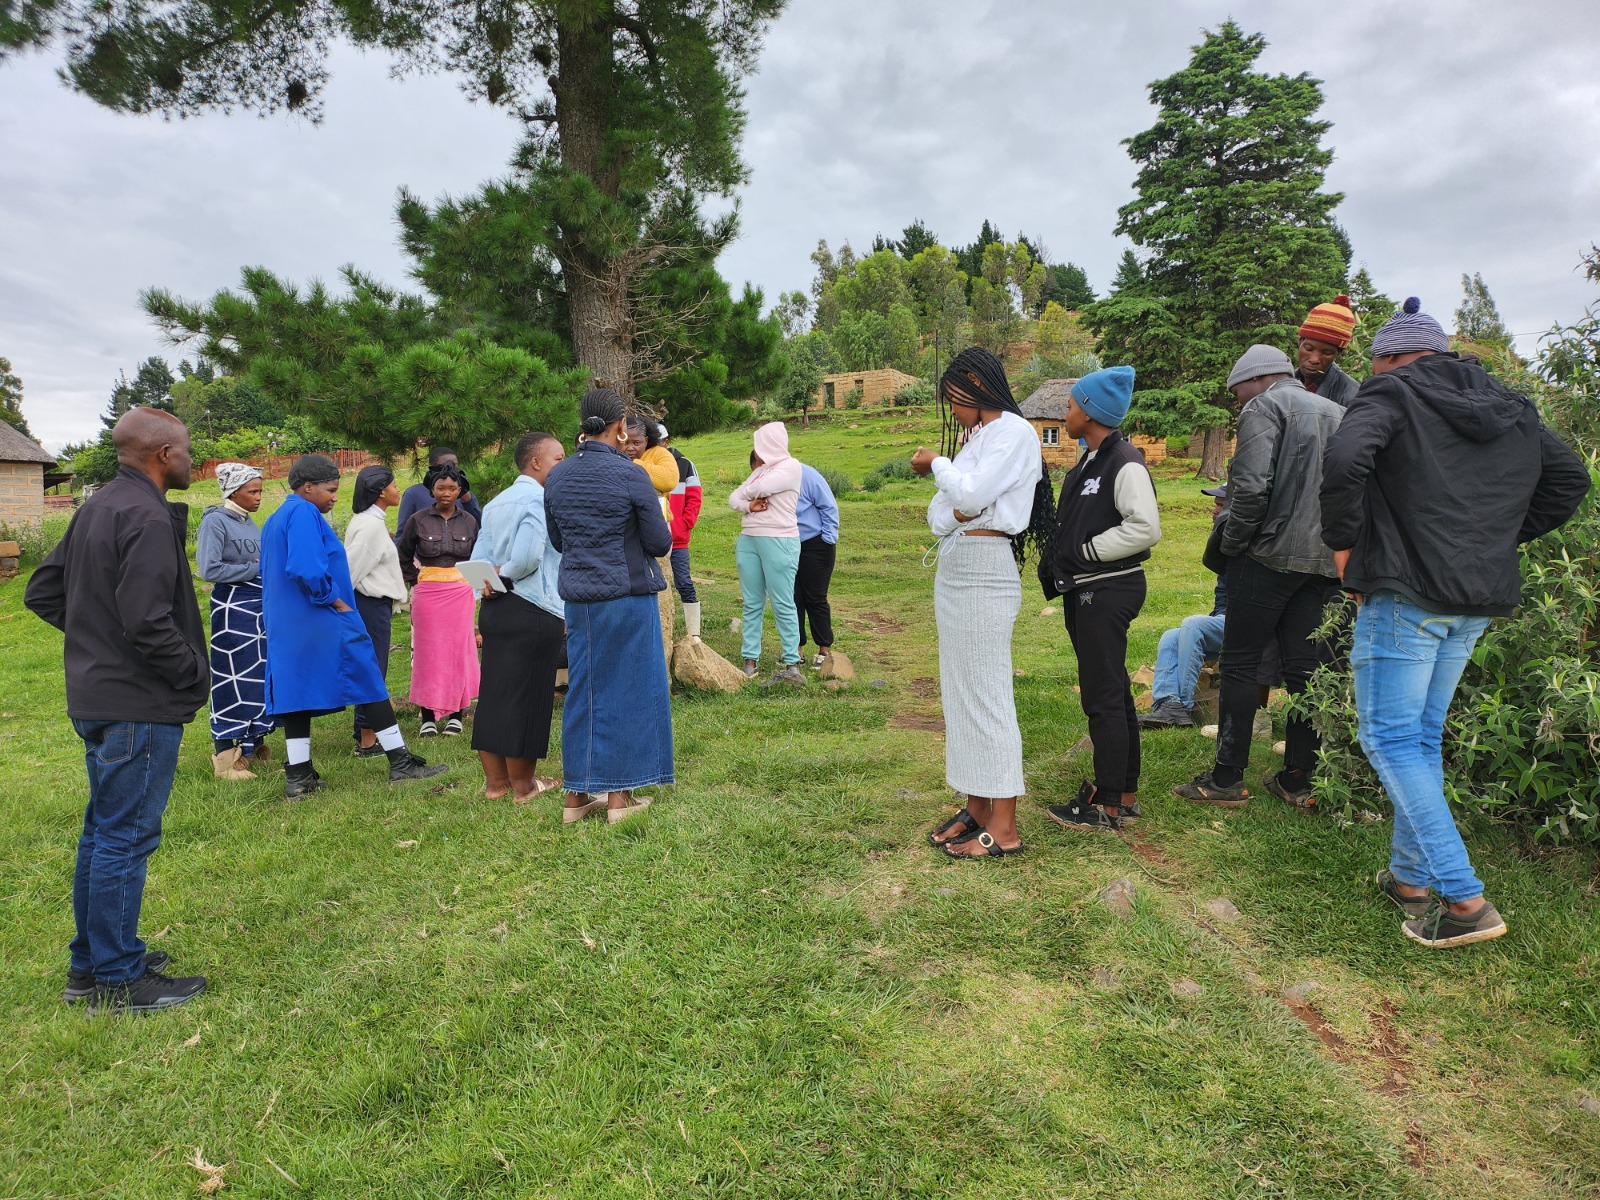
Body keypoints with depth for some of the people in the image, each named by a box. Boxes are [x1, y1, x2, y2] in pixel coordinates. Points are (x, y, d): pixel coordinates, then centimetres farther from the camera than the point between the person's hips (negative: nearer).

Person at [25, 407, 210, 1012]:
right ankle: (117, 980, 12)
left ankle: (91, 963, 32)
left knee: (103, 832, 19)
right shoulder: (147, 517, -20)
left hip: (96, 698, 10)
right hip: (139, 706, -10)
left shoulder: (95, 508, 11)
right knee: (125, 838, 0)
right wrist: (194, 673, -12)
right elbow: (148, 623, -26)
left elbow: (42, 592, 17)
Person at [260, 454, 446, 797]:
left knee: (297, 690, 9)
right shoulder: (304, 514, -13)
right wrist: (338, 602, -14)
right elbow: (306, 569, -26)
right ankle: (400, 761, 4)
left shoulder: (274, 520, 18)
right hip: (322, 624, -9)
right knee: (369, 682, -1)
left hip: (286, 625, 9)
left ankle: (298, 777, 9)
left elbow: (270, 573, 24)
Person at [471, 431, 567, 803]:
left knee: (494, 692, 12)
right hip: (533, 613, -8)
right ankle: (523, 785, 13)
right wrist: (505, 575, -6)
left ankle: (495, 780, 22)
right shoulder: (539, 500, -12)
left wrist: (489, 583, -5)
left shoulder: (496, 503, 15)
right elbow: (528, 557, -23)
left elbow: (478, 560, 9)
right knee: (527, 696, 1)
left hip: (493, 609, 8)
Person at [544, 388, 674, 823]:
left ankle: (577, 795, 19)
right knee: (627, 689, 5)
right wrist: (646, 528, 12)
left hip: (578, 596, 5)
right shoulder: (630, 476, -13)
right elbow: (661, 543, -9)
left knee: (583, 689, 13)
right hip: (627, 595, -5)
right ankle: (619, 795, 11)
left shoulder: (557, 477, 4)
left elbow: (557, 541, 14)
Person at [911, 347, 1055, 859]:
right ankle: (976, 808, 18)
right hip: (952, 571, 9)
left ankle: (1003, 829, -1)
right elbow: (938, 515, 15)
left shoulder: (1013, 431, -6)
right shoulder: (973, 437, 20)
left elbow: (971, 495, -19)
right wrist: (953, 511, -7)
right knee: (960, 692, 10)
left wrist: (937, 464, -1)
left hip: (984, 572, -9)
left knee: (986, 694, -7)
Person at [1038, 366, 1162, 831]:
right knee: (1114, 694, 16)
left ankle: (1107, 806, 5)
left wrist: (1084, 551, -18)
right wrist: (1059, 560, 5)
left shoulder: (1125, 462, -16)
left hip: (1109, 592, -10)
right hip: (1085, 591, 10)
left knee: (1103, 698, -5)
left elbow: (1146, 528, -24)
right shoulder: (1088, 462, 14)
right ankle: (1125, 795, 27)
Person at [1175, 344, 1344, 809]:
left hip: (1273, 553, -7)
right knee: (1305, 666, 9)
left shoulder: (1264, 406, -4)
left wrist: (1232, 542, -6)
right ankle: (1298, 781, 16)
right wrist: (1335, 537, 19)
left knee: (1239, 664, 0)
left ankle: (1227, 779, 3)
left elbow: (1252, 486, -18)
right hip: (1328, 559, 7)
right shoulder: (1336, 412, 19)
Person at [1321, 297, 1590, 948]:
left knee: (1389, 738, -2)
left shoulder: (1391, 394, -7)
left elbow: (1345, 460, -26)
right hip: (1480, 600, 8)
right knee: (1423, 737, 17)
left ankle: (1463, 899, -7)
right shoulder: (1511, 407, 15)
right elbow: (1569, 480, 23)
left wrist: (1345, 545, -13)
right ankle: (1410, 876, 25)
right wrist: (1500, 538, 20)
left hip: (1403, 593, -7)